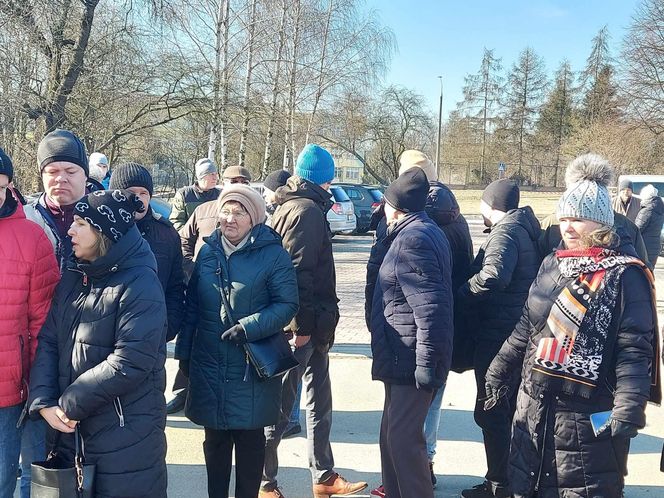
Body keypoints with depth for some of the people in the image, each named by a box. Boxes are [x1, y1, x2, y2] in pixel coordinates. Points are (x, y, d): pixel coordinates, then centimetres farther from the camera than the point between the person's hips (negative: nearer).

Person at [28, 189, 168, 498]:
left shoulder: (140, 284, -16)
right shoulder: (72, 278, 8)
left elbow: (129, 362, -23)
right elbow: (48, 342, 5)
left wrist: (70, 404, -16)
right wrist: (44, 401, -10)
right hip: (71, 431, 7)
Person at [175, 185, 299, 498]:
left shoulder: (273, 254, -7)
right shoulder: (208, 251, 6)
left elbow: (287, 304, -10)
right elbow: (192, 305, 11)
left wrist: (249, 328, -21)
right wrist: (184, 352, 11)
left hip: (253, 366, -3)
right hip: (209, 364, 4)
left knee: (250, 437, 8)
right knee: (215, 437, 13)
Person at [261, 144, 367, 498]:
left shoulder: (290, 206, 15)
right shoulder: (308, 210, -14)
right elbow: (298, 271, -22)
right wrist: (302, 324, -21)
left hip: (309, 324, 10)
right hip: (301, 325, -10)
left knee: (319, 401, 15)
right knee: (280, 403, 0)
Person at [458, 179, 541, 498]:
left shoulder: (505, 232, -16)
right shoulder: (526, 230, 14)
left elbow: (494, 274, -34)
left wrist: (462, 294, -19)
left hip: (498, 334, -10)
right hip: (519, 332, 10)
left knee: (490, 410, -1)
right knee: (511, 409, 19)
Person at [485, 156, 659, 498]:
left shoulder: (624, 275, -11)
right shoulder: (553, 264, 10)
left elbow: (635, 348, -16)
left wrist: (629, 408, -26)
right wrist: (500, 370, 20)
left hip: (587, 417, -7)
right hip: (533, 408, 7)